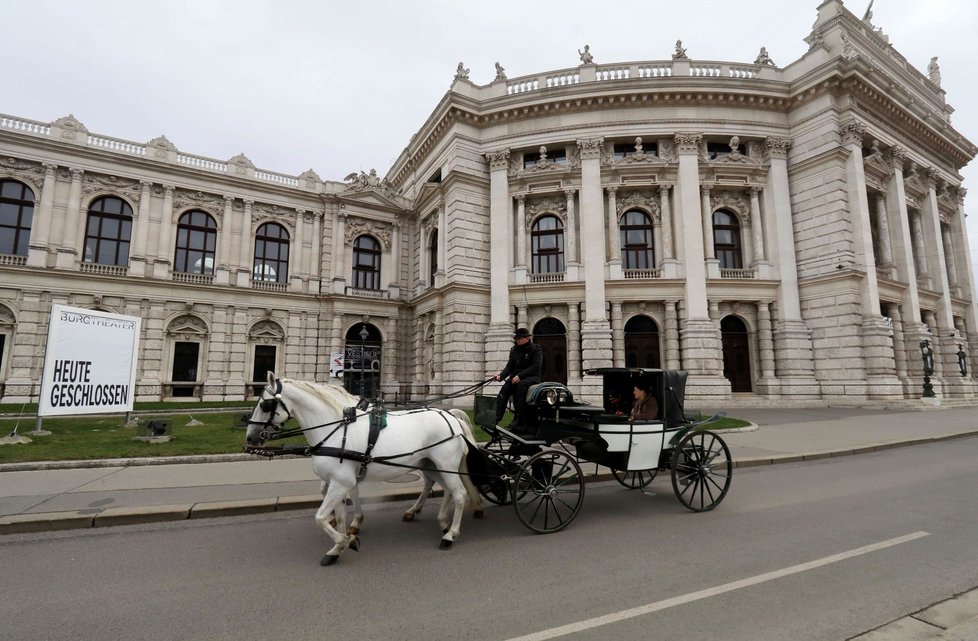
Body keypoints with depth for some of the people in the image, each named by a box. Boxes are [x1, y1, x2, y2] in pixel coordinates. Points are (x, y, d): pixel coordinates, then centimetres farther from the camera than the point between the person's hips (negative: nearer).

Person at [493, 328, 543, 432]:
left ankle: (518, 419, -37)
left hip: (532, 377, -5)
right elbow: (509, 366, 10)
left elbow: (536, 366, -13)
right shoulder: (514, 350, 15)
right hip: (516, 376, 5)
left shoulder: (535, 349, -1)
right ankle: (496, 418, -34)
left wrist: (520, 376, -23)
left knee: (521, 384, -37)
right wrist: (501, 375, -11)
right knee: (505, 388, -25)